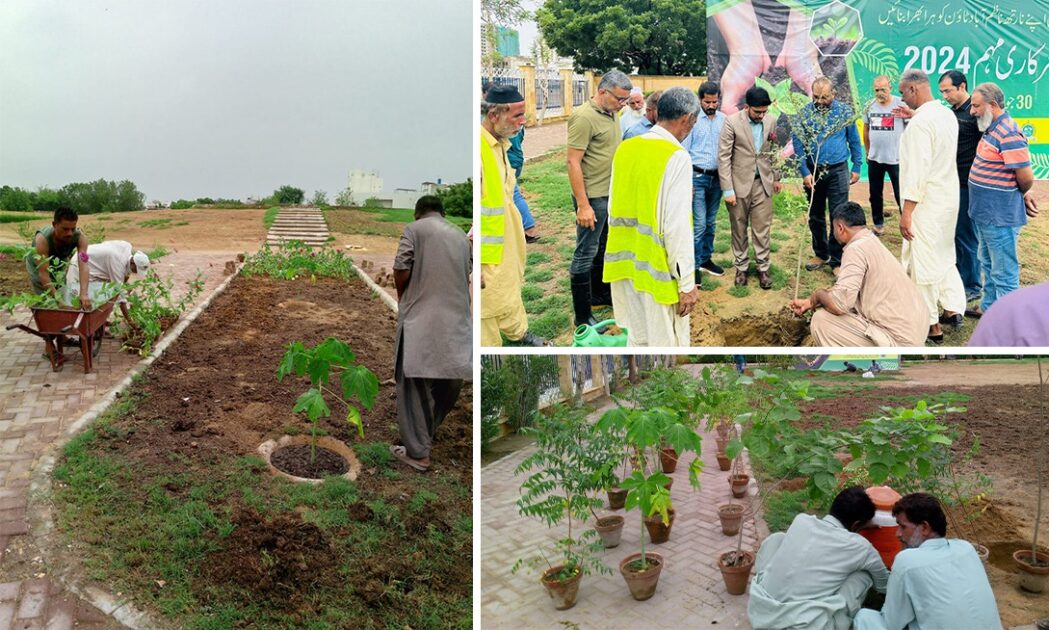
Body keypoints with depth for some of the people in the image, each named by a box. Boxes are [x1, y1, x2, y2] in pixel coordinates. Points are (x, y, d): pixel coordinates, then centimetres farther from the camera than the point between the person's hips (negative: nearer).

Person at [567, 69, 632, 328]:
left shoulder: (611, 113, 9)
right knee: (586, 253, -1)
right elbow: (573, 162, -20)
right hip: (593, 197, -9)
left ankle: (600, 293, 39)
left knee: (603, 247, 21)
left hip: (611, 194, 9)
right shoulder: (584, 117, -18)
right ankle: (582, 317, 6)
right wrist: (583, 205, -23)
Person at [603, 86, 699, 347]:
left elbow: (614, 208, 10)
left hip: (626, 263, 7)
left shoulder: (625, 148, 5)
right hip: (658, 268, -6)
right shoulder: (676, 156, -15)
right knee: (666, 344, 6)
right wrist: (687, 282, -12)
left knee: (637, 338, 18)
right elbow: (676, 226, -18)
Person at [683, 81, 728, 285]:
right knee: (699, 224, -7)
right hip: (697, 176, -4)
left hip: (717, 177, 4)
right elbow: (683, 152, -6)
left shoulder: (723, 120, 4)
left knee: (710, 222, 14)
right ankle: (694, 266, 2)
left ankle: (706, 259, 27)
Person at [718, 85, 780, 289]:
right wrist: (728, 190, -13)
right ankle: (741, 268, 21)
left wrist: (775, 177, 18)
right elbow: (724, 157, -10)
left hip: (762, 183, 2)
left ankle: (763, 268, 14)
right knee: (739, 230, 8)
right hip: (739, 183, -2)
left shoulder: (770, 123, 3)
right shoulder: (732, 123, -10)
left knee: (762, 229, 3)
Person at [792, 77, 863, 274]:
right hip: (813, 171, 2)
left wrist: (856, 167, 4)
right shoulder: (805, 113, -3)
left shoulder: (844, 112, -2)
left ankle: (837, 260, 6)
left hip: (838, 170, -1)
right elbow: (797, 143, -6)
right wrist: (805, 172, -12)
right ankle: (821, 254, 28)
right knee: (815, 216, 12)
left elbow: (854, 141, 5)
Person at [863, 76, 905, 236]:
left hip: (896, 159, -5)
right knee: (875, 194, 15)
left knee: (901, 195, -1)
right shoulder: (870, 106, 4)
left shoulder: (901, 104, -10)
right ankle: (878, 224, 29)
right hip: (874, 159, 5)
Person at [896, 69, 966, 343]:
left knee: (922, 262, 0)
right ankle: (953, 309, 25)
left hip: (926, 203, -9)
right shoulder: (947, 114, 8)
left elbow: (917, 170, -22)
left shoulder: (920, 122, -20)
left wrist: (906, 212, -20)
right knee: (944, 255, 21)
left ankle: (930, 324, 8)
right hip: (949, 197, 9)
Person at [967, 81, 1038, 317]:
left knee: (1004, 272, -1)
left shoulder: (1008, 134, -22)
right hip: (985, 213, 10)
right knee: (988, 264, 24)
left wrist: (1021, 195, -3)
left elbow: (1026, 177, -21)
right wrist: (1022, 194, 12)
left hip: (1000, 217, -10)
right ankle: (989, 307, 39)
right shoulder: (993, 129, 9)